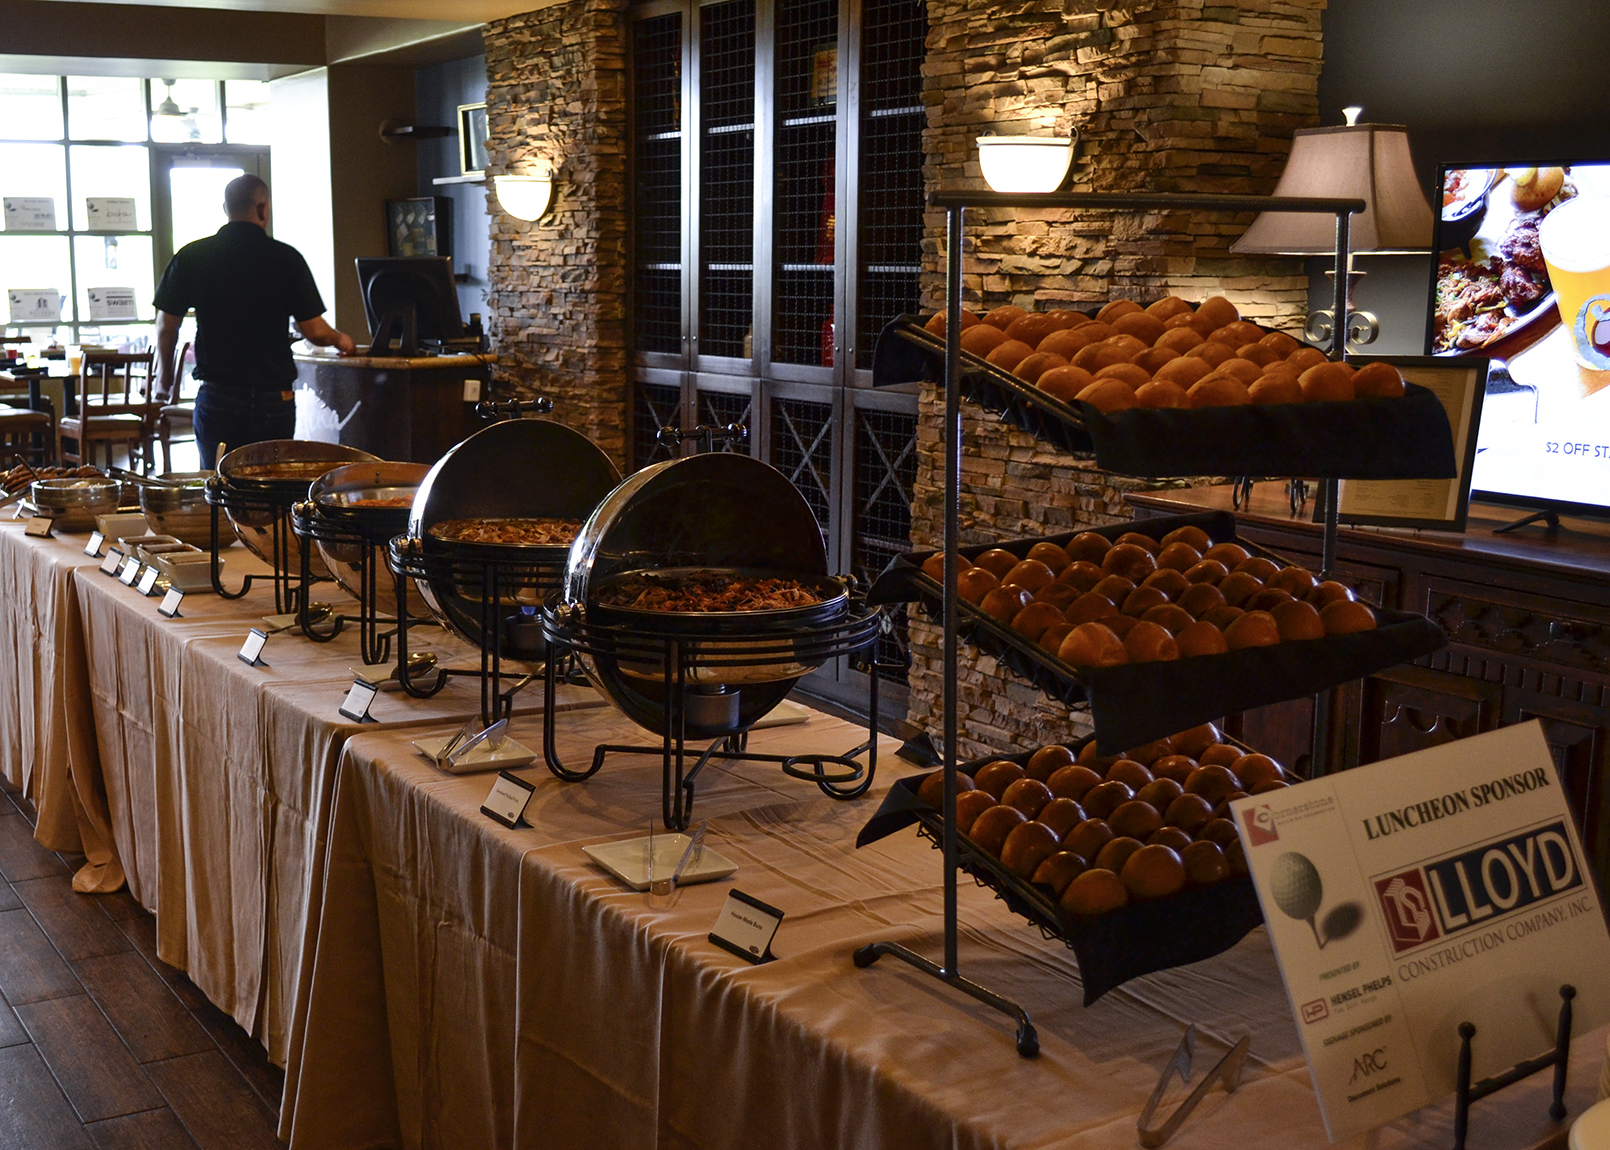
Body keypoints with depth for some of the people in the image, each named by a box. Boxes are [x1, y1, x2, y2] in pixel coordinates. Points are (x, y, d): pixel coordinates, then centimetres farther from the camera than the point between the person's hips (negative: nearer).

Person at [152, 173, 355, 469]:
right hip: (274, 397, -1)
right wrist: (340, 340, 18)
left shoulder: (191, 256, 1)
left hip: (217, 396, 1)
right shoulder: (286, 258, -5)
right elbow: (314, 331, -5)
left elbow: (167, 325, 7)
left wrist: (164, 377, 23)